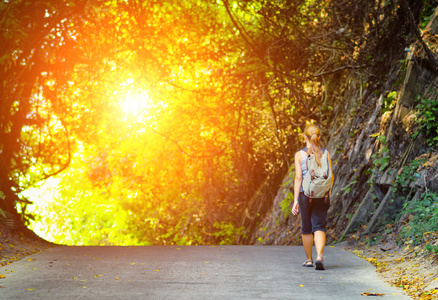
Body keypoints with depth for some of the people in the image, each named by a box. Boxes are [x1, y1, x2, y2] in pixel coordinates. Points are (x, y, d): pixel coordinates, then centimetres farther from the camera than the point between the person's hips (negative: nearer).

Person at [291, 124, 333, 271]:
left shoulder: (300, 155, -5)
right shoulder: (325, 153, 1)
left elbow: (298, 178, -10)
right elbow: (330, 177, 1)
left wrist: (295, 200, -8)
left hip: (305, 194, -1)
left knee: (306, 228, 13)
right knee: (319, 227, 1)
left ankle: (309, 259, 24)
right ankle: (319, 257, -19)